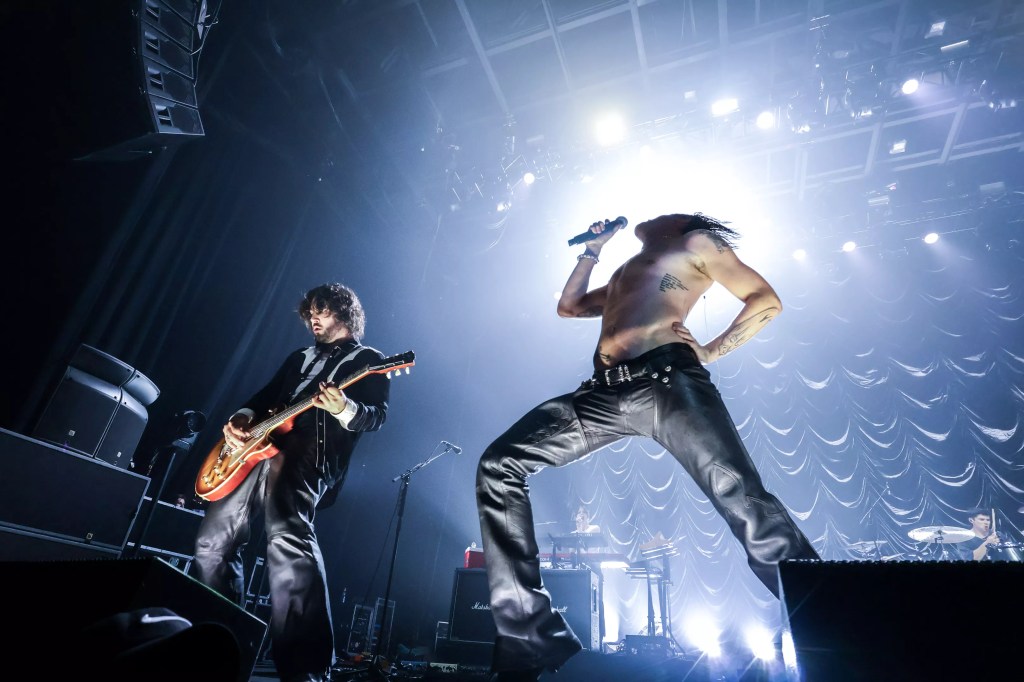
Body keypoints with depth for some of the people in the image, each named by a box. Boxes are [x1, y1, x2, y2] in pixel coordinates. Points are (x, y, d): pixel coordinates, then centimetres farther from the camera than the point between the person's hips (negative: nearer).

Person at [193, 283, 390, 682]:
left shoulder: (366, 359, 6)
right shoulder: (300, 358, 29)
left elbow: (378, 414, -7)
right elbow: (265, 397, 27)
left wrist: (345, 410, -28)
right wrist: (243, 418, 5)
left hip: (309, 455, -8)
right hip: (259, 449, 9)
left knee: (287, 540, -30)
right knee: (214, 541, 12)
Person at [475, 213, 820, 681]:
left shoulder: (696, 245, 22)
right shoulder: (624, 275, 38)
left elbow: (767, 301, 13)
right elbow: (568, 306, 44)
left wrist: (710, 352, 2)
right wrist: (593, 250, 43)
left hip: (667, 379, -5)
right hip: (604, 392, 6)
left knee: (741, 498, -22)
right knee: (500, 467, -7)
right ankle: (530, 644, -5)